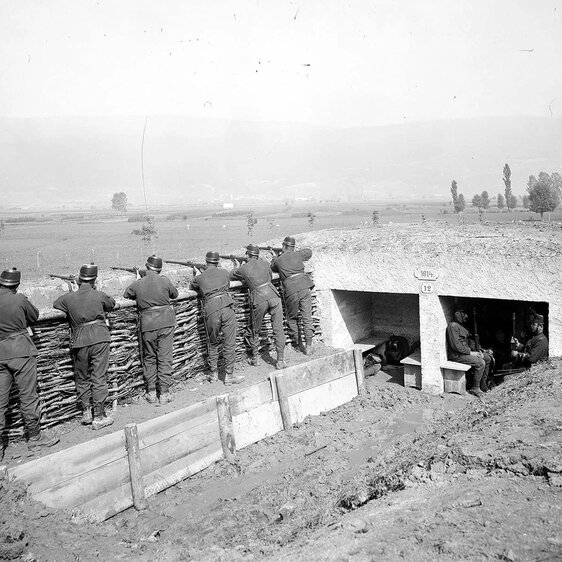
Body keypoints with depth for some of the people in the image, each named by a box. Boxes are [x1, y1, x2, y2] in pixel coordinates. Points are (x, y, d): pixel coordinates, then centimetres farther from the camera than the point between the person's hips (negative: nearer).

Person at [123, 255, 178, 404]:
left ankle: (151, 393, 20)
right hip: (166, 321, -1)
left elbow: (126, 295, 15)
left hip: (147, 324, 1)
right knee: (165, 358, 5)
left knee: (149, 358, 15)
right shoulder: (165, 281, -4)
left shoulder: (137, 284, -2)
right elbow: (175, 294, 12)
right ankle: (164, 393, 9)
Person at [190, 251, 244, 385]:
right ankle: (229, 376, 10)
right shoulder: (224, 272, 17)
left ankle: (213, 374, 25)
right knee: (229, 343, 5)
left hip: (210, 310, 1)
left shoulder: (199, 278, 16)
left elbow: (193, 287, 36)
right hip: (226, 305, -1)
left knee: (212, 343, 18)